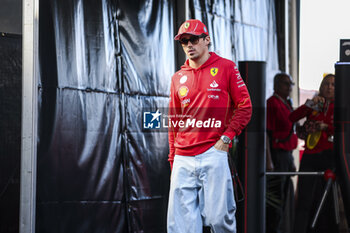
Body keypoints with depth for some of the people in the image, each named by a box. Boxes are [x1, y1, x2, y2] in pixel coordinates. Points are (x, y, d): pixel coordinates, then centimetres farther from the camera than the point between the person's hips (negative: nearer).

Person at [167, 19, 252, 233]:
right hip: (183, 159, 4)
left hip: (214, 154, -4)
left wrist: (226, 137, -8)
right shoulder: (178, 78, 15)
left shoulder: (226, 67, 5)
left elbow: (245, 107, 4)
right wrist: (173, 161, 13)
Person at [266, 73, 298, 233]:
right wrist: (268, 160, -22)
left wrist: (291, 160, 22)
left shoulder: (287, 104, 19)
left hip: (286, 154, 10)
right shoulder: (272, 103, -10)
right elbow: (266, 134, -16)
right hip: (276, 155, -10)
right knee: (276, 197, -8)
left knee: (287, 198, 12)